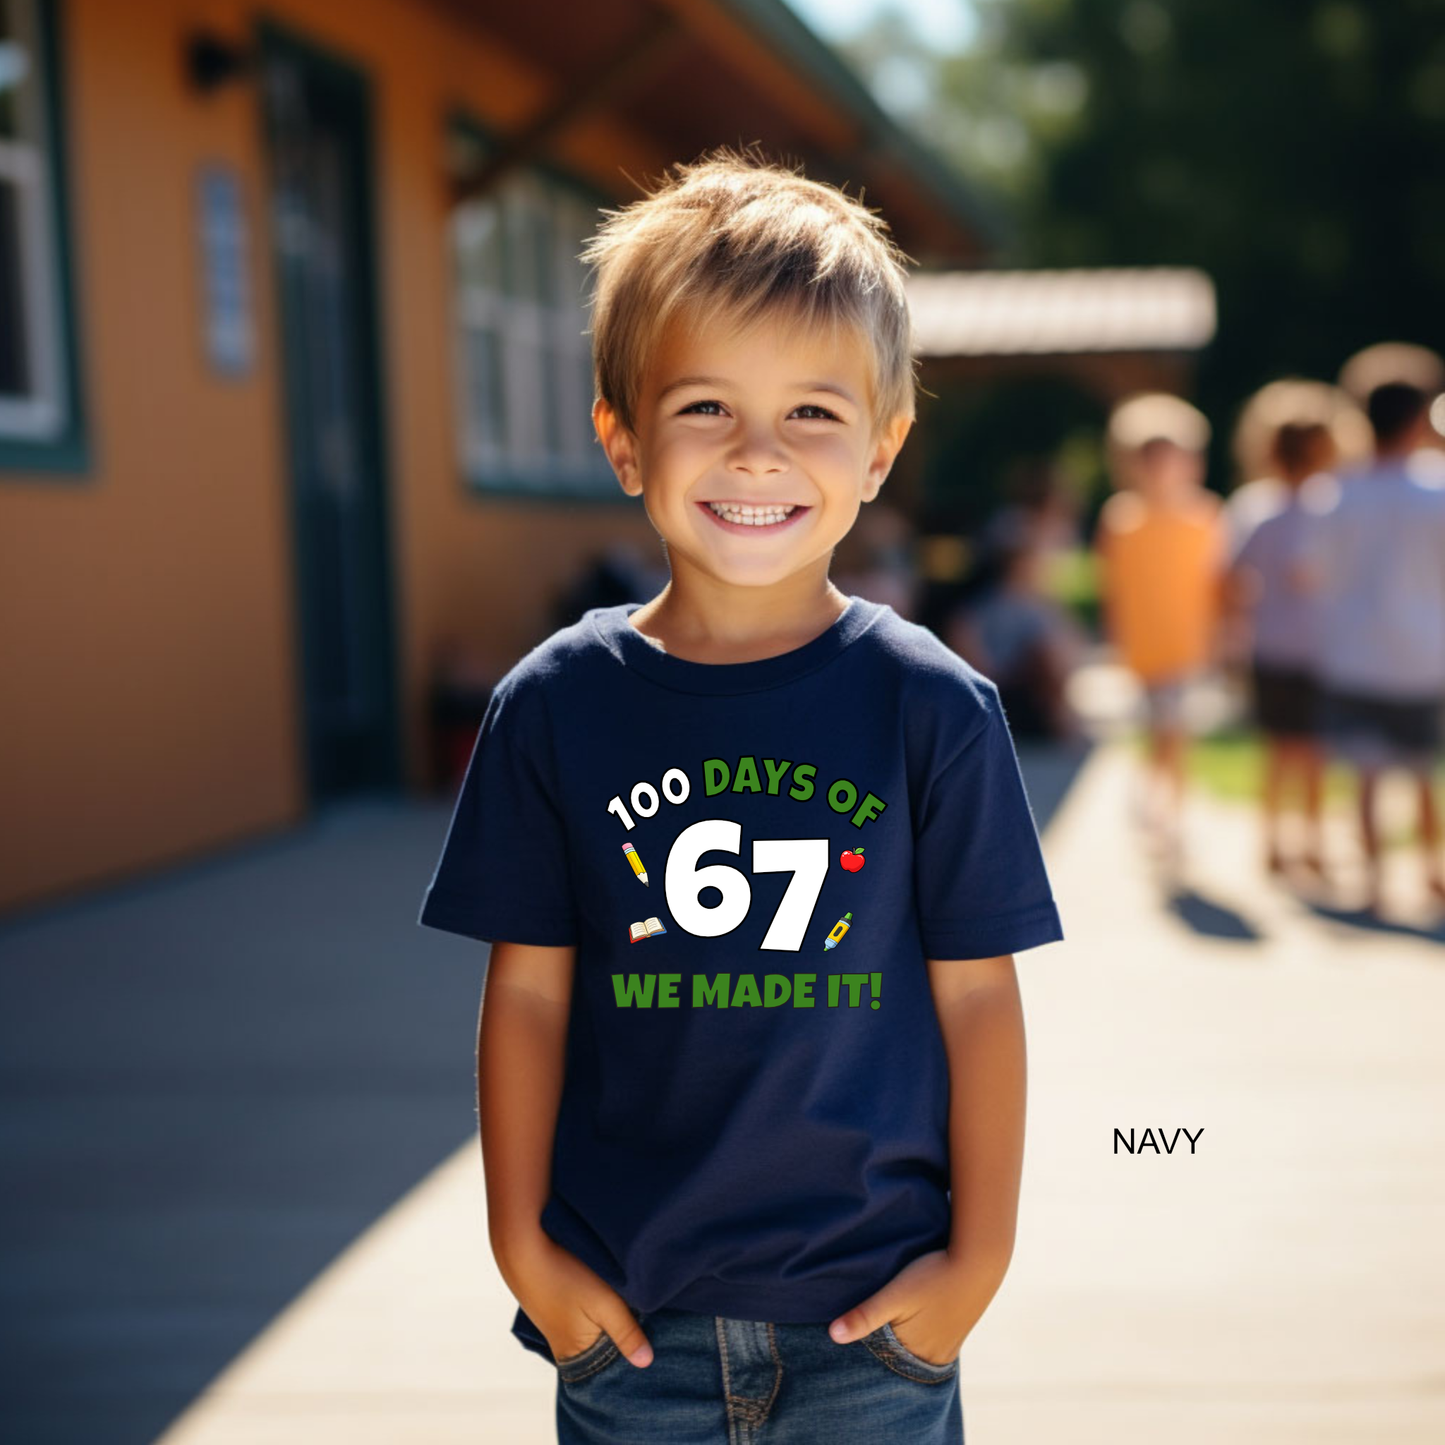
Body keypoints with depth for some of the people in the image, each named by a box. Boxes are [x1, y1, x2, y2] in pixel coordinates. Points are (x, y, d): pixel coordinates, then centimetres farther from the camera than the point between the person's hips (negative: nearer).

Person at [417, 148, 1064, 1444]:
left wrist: (979, 1258, -2)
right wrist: (520, 1242, 1)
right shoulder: (556, 706, -4)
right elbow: (529, 992, 0)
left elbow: (977, 997, -3)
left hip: (874, 1315, 0)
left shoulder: (934, 707, -7)